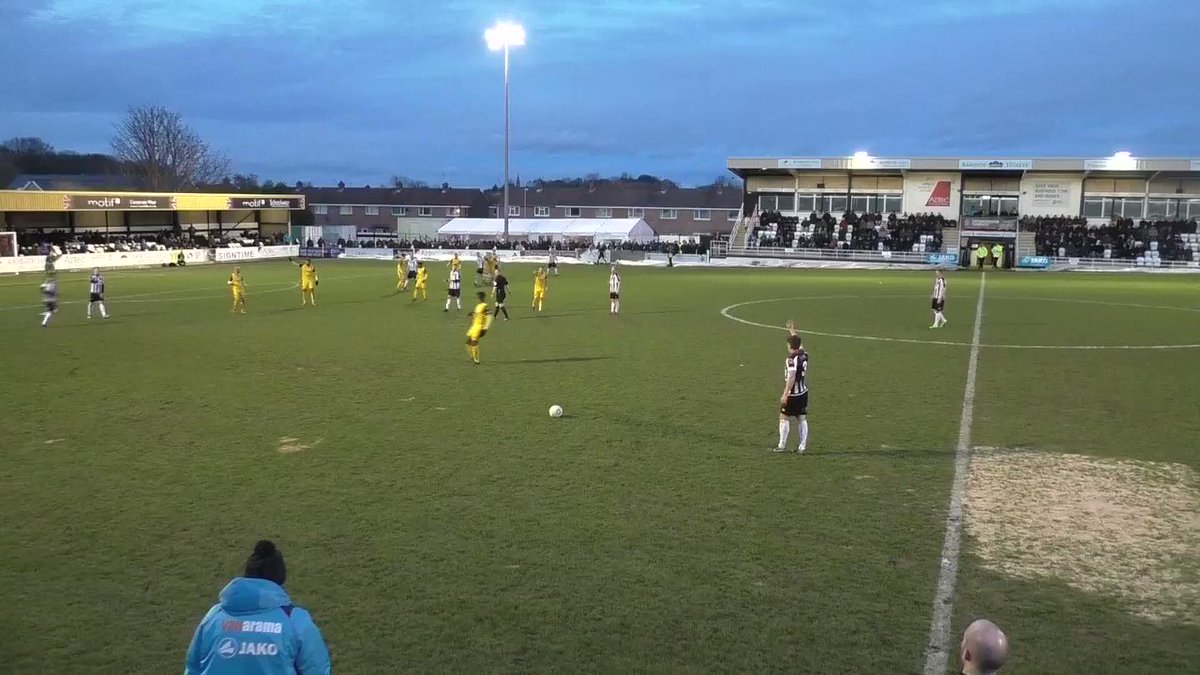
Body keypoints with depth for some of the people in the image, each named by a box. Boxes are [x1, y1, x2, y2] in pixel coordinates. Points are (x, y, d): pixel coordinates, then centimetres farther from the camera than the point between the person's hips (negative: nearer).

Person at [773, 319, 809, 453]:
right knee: (802, 419, 8)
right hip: (803, 392, 7)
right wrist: (793, 331, 34)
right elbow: (799, 343, 23)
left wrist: (785, 394, -22)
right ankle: (802, 447, 10)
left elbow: (791, 378, -23)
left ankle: (782, 446, 9)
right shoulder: (804, 355, 3)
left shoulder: (792, 359, -18)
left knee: (784, 418, 4)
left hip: (792, 394, -7)